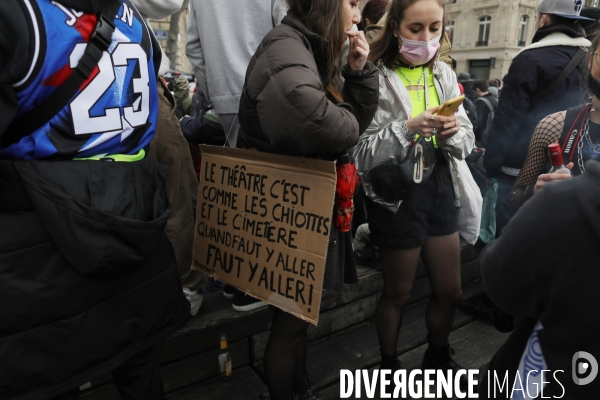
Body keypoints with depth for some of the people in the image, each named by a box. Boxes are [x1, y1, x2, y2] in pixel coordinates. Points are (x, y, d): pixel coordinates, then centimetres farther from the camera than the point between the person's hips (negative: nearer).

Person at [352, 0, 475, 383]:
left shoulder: (444, 73, 6)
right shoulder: (376, 78, -13)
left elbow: (466, 141, 7)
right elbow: (361, 153, -17)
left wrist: (453, 132, -14)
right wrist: (407, 129, -29)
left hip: (441, 187, 6)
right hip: (397, 194, -6)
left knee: (450, 291, 18)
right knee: (398, 293, 12)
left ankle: (438, 357, 46)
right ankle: (389, 365, 39)